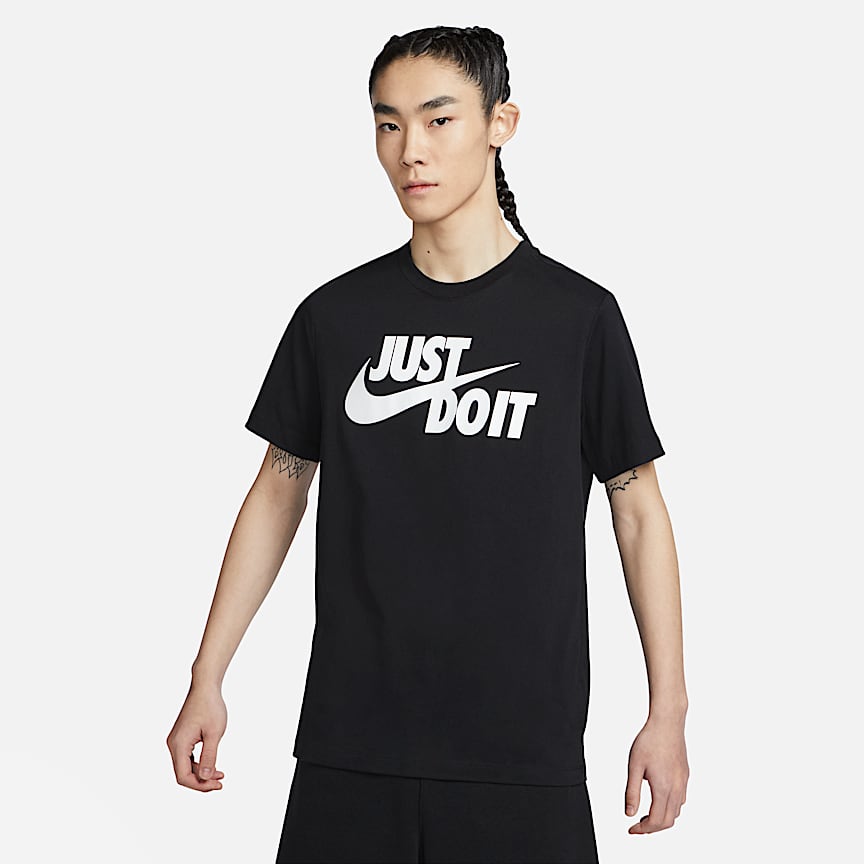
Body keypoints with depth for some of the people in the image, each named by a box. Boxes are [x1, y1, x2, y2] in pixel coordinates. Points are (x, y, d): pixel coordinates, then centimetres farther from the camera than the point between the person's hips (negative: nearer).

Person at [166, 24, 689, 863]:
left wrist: (668, 713, 2)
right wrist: (206, 680, 10)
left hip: (524, 754, -2)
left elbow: (638, 510, 4)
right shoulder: (336, 314, 5)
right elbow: (279, 490, 12)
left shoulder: (579, 315, -1)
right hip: (349, 747, 2)